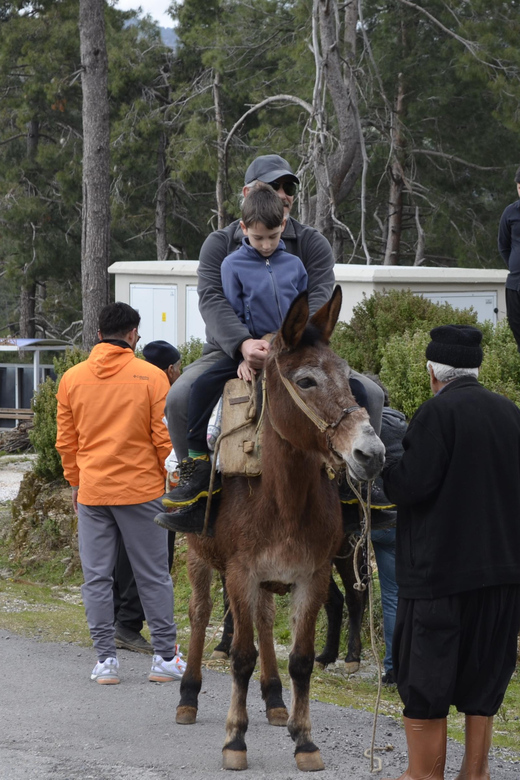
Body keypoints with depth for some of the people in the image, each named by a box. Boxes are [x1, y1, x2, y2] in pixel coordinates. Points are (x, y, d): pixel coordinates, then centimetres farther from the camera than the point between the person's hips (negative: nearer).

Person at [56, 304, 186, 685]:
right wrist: (171, 481, 11)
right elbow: (165, 437, -5)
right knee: (154, 576, 6)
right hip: (141, 490, -2)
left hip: (91, 492, 2)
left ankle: (106, 659, 5)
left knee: (97, 578, 6)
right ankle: (165, 656, 8)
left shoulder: (72, 378, 3)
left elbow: (66, 441, 8)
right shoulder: (151, 376, -6)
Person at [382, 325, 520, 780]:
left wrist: (385, 466, 0)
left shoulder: (437, 414, -14)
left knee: (425, 680, 2)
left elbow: (412, 486, -18)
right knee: (482, 678, 14)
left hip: (440, 568, -7)